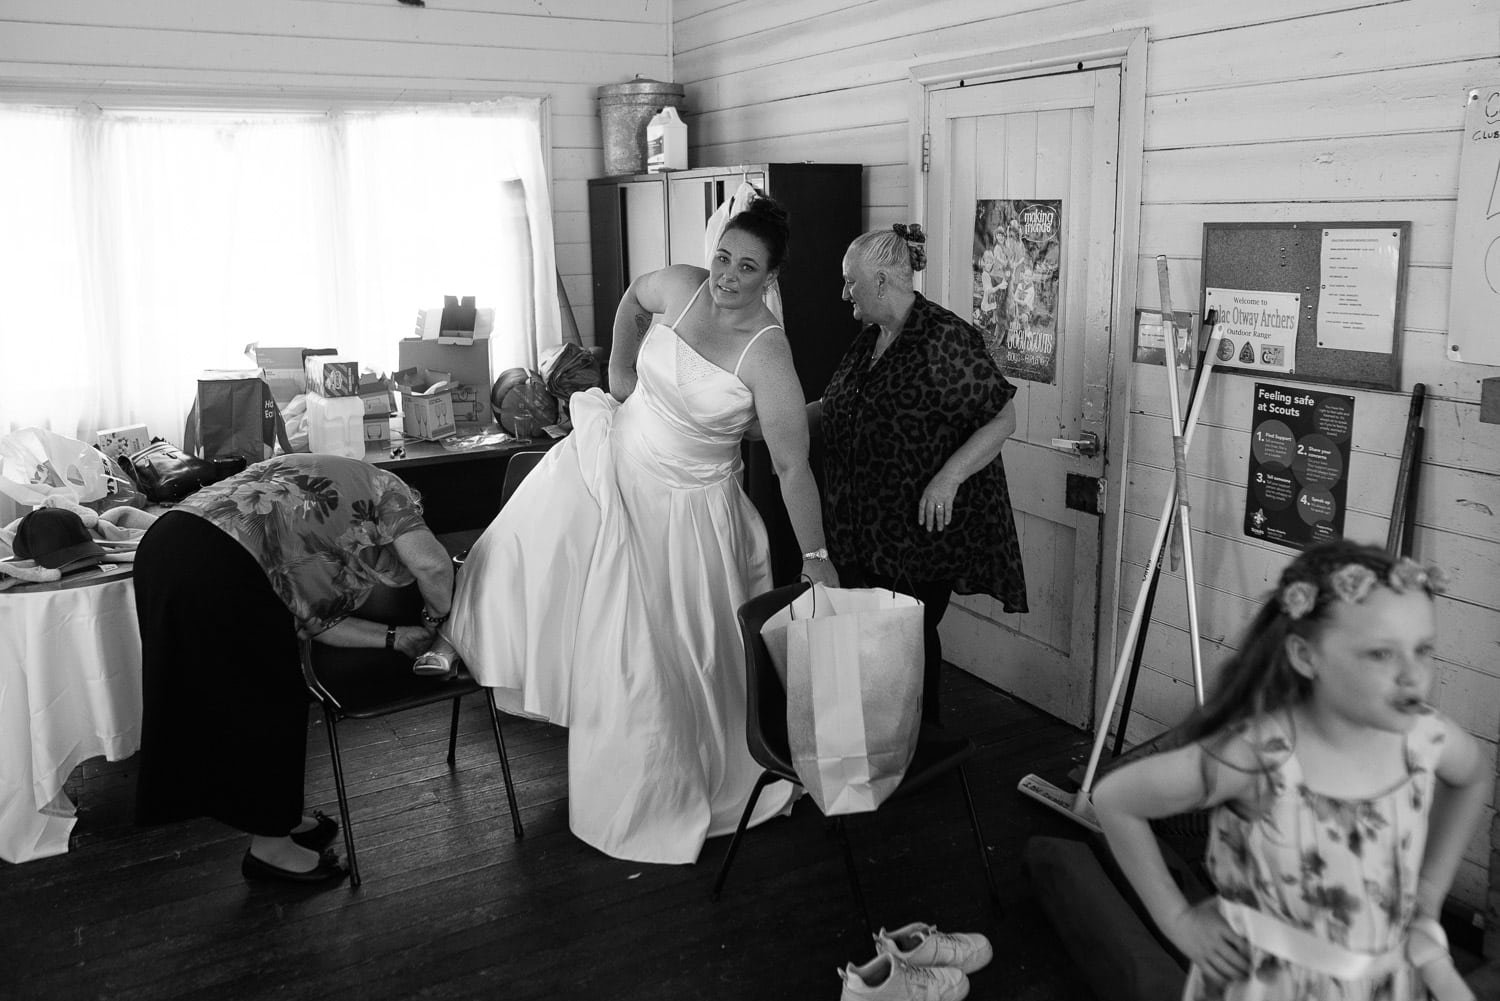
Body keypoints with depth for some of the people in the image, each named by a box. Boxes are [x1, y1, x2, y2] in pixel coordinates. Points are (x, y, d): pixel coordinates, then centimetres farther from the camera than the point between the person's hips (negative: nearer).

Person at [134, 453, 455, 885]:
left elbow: (314, 619, 22)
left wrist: (393, 638, 21)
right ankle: (270, 846, 21)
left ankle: (277, 819, 38)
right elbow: (431, 564, -7)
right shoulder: (385, 489, 11)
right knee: (270, 702, 6)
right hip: (219, 569, -10)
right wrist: (434, 618, 12)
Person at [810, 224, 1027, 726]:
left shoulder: (947, 340, -15)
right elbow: (834, 408, 22)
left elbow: (1002, 418, -15)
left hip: (925, 531, -7)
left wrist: (948, 477, -24)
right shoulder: (866, 341, 11)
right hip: (864, 531, 8)